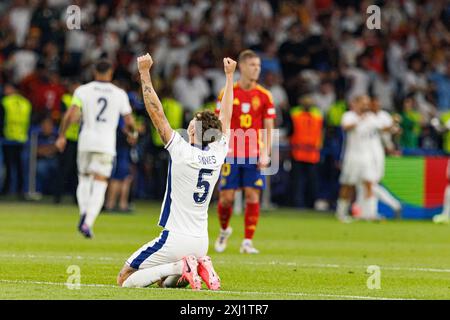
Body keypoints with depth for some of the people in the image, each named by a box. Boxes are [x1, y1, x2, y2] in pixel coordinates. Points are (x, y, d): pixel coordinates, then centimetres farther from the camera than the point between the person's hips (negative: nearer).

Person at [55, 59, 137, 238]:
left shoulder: (83, 90, 1)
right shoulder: (120, 94, 2)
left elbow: (70, 114, -8)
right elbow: (129, 121, 7)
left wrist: (62, 136, 2)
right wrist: (132, 132, 29)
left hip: (86, 141, 1)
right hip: (107, 143, -1)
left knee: (84, 181, 19)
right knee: (99, 186, -2)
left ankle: (84, 214, 0)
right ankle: (88, 223, -17)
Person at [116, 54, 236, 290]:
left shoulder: (182, 153, -16)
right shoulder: (218, 155, -1)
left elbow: (156, 113, -15)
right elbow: (225, 117, 14)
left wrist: (144, 73, -11)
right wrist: (229, 76, 24)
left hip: (175, 239, -7)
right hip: (201, 242, 7)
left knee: (125, 280, 1)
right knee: (166, 281, 29)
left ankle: (180, 267, -15)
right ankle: (201, 266, 1)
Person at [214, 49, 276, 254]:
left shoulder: (264, 96, 3)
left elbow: (268, 128, 5)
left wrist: (265, 154, -5)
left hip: (254, 156, 1)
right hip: (231, 154, -1)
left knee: (252, 196, -6)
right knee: (226, 197, -2)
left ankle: (248, 242, 0)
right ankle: (224, 230, 27)